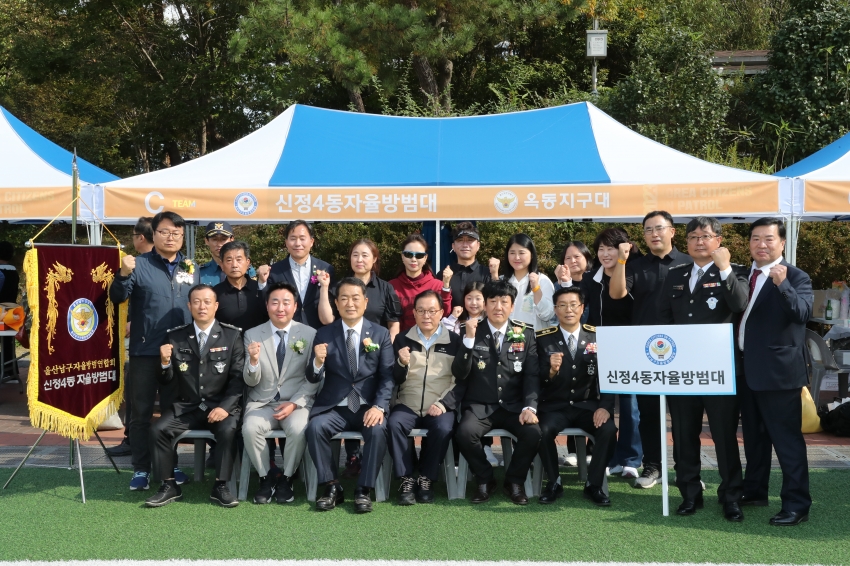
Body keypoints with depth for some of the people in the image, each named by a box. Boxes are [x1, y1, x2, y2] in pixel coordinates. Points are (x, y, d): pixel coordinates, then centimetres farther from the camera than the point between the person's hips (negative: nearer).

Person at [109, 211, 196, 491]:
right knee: (141, 412, 4)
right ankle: (141, 468, 12)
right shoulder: (139, 265, -5)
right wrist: (123, 275, -32)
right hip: (145, 352, -3)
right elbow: (117, 298, -13)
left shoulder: (191, 268, 7)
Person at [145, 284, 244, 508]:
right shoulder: (176, 336, 6)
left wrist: (225, 406, -20)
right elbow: (167, 380, 6)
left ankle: (220, 486, -17)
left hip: (221, 405, -2)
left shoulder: (232, 335, 0)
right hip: (186, 406, 3)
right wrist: (165, 362, -17)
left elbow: (238, 377, -5)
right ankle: (169, 486, -5)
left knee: (228, 430, -31)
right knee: (158, 429, -20)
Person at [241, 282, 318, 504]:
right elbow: (251, 381, -1)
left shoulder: (309, 334, 1)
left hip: (297, 402, -1)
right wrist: (253, 360, -23)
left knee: (298, 429, -32)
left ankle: (286, 479, -6)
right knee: (250, 428, -29)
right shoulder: (252, 335, 3)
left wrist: (294, 404, -13)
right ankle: (266, 478, -5)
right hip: (262, 402, 1)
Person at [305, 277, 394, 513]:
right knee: (314, 427, -27)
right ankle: (331, 486, -10)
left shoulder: (381, 334, 5)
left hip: (368, 406, -1)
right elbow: (313, 378, 1)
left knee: (378, 430, -31)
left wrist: (378, 406, -18)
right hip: (334, 407, 1)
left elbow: (387, 376, -1)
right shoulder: (324, 334, 5)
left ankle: (364, 489, -14)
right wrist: (318, 361, -22)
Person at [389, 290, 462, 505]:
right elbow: (396, 380, 6)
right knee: (393, 424, -29)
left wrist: (442, 404, -12)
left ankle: (426, 479, -12)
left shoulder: (454, 341, 7)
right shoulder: (402, 340, 11)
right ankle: (406, 479, -16)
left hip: (439, 407, -1)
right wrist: (402, 364, -15)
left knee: (444, 429, -31)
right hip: (408, 405, 1)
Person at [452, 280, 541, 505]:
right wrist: (469, 339, -20)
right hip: (479, 407, -1)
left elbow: (532, 375, 0)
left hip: (513, 407, 1)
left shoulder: (526, 334, 6)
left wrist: (530, 407, -16)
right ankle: (485, 480, -2)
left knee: (533, 432, -28)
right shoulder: (471, 332, 2)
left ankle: (515, 481, 1)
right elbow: (459, 373, -7)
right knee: (464, 433, -30)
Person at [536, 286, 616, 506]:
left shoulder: (598, 336, 2)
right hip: (555, 406, -1)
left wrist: (605, 406, -17)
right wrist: (551, 371, -28)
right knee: (543, 430, -30)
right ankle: (554, 483, -5)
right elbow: (538, 380, -5)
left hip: (588, 405, 1)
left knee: (608, 429, -26)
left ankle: (594, 485, -5)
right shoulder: (543, 338, -1)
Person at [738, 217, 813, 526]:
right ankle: (755, 490, 32)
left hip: (778, 369, -7)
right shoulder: (744, 274, 11)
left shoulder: (795, 277, -10)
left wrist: (782, 284, -38)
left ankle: (797, 505, 0)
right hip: (747, 368, 7)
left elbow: (802, 313, -26)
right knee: (754, 436, 18)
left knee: (786, 439, -5)